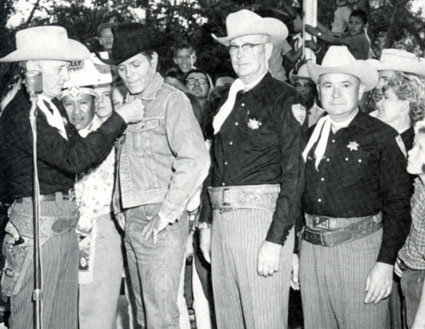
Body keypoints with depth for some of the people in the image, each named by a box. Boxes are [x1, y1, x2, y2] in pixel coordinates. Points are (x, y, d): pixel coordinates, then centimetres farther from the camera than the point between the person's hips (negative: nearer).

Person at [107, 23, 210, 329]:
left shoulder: (171, 100, -7)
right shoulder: (129, 103, 15)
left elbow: (196, 162, -18)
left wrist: (166, 215, -16)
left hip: (160, 224, -7)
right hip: (132, 222, 7)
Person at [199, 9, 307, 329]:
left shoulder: (285, 99, -5)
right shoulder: (227, 101, 15)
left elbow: (293, 175, -11)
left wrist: (275, 240, -17)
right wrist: (206, 222, 12)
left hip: (262, 218, -6)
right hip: (222, 219, 7)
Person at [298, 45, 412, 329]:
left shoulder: (382, 137, -3)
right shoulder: (310, 135, 10)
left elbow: (397, 204, -5)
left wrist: (386, 262, -12)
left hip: (360, 249, -4)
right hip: (311, 249, 4)